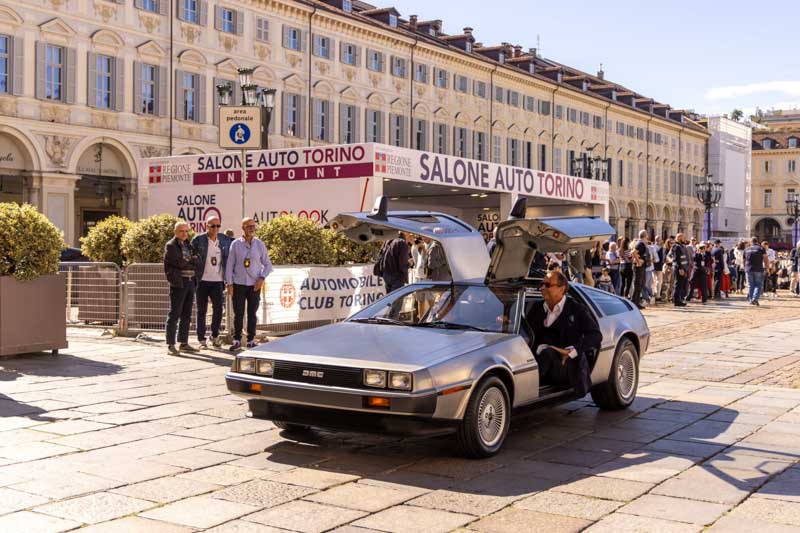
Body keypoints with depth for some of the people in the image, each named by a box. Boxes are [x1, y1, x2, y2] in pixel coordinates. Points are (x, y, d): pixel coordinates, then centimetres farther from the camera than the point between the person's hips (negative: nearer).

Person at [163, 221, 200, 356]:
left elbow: (195, 261, 8)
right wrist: (192, 263, 0)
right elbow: (179, 263, -14)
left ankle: (183, 343, 16)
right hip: (178, 283, -7)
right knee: (174, 314, -5)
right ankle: (171, 345, -2)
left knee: (186, 315, 10)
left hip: (190, 282, 7)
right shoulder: (171, 246, -4)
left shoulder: (188, 245, 18)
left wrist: (188, 262, -10)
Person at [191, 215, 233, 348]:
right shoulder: (198, 240, -3)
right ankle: (202, 340, 12)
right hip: (202, 281, -2)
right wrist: (193, 278, -4)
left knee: (218, 309, 0)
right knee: (202, 311, 5)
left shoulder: (225, 240, 4)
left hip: (217, 281, 2)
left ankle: (215, 336, 19)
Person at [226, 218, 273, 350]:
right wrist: (229, 283, -3)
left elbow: (268, 264, 8)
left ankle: (251, 340, 14)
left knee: (252, 313, 5)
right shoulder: (235, 244, 0)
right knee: (238, 314, 1)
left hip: (254, 285, 1)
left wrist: (262, 278, -7)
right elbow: (230, 265, 2)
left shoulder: (260, 244, 4)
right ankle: (237, 340, 8)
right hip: (239, 284, -1)